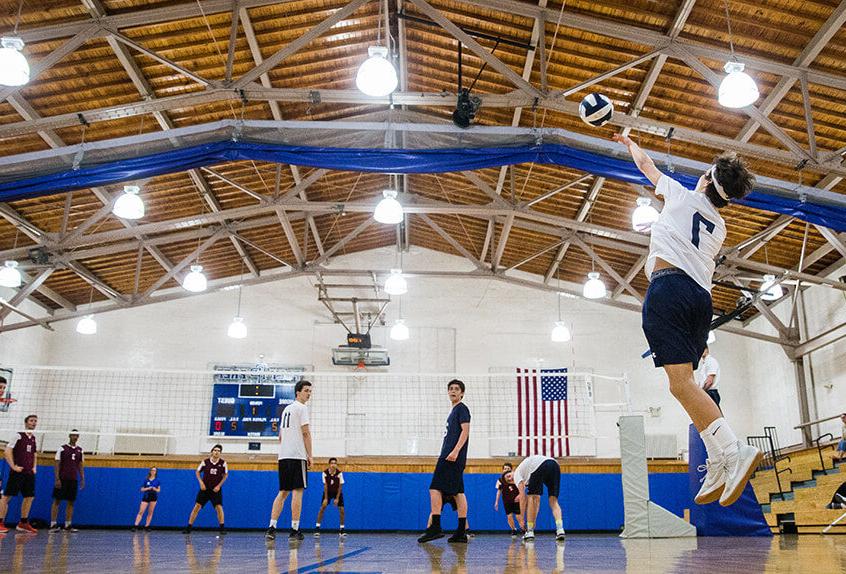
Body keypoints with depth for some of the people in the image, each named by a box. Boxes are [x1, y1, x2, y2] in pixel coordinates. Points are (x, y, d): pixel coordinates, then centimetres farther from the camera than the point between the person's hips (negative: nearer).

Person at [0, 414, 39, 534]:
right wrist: (13, 466, -14)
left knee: (29, 497, 5)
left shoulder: (33, 438, 15)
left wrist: (34, 467, 12)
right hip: (18, 471, -7)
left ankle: (23, 523, 12)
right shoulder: (18, 435, -4)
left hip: (29, 473, 7)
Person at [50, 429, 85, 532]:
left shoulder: (80, 450, 11)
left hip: (73, 480, 4)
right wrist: (57, 479, -11)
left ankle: (68, 525, 7)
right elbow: (57, 464, -4)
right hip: (62, 479, -4)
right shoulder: (62, 449, -2)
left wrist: (82, 479, 9)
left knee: (71, 502, 4)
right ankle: (53, 524, 1)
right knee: (57, 501, -2)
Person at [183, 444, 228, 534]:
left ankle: (222, 528, 2)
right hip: (205, 488, 1)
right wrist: (201, 482, -6)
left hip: (216, 489, 0)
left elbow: (225, 475, 3)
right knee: (197, 506, -4)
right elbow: (197, 472, 6)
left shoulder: (223, 463, -6)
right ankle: (189, 527, 3)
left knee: (219, 507, -10)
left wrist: (219, 485, -6)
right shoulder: (205, 461, -5)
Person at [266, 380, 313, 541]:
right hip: (297, 456, -8)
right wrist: (310, 455, -8)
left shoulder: (286, 409, 22)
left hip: (283, 456, 8)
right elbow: (305, 432, -12)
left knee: (283, 492, 10)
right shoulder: (301, 408, -5)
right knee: (297, 491, -6)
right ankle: (294, 530, -7)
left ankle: (271, 528, 4)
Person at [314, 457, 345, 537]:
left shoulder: (339, 473, -24)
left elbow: (340, 486, -16)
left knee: (341, 509, -9)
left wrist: (337, 498, -16)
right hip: (328, 492, 0)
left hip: (337, 492, 0)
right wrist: (326, 498, -16)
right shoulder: (325, 473, -23)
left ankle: (342, 530, 2)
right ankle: (317, 528, -5)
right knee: (322, 508, -12)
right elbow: (325, 486, -16)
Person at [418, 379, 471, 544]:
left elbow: (465, 430, -14)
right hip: (449, 456, 10)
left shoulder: (462, 408, -4)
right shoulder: (454, 410, 24)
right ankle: (461, 532, 5)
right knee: (458, 492, 5)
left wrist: (455, 451, -23)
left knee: (435, 488, -12)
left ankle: (435, 527, -13)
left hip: (451, 457, -10)